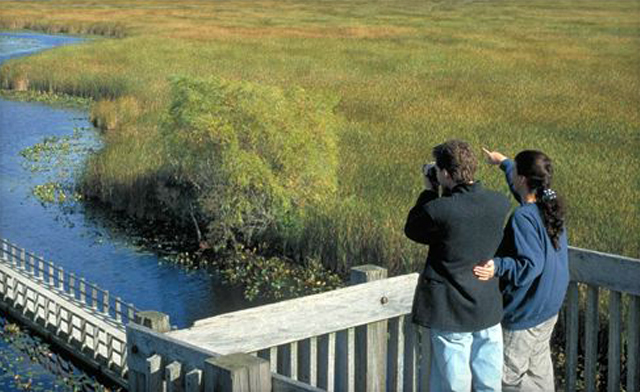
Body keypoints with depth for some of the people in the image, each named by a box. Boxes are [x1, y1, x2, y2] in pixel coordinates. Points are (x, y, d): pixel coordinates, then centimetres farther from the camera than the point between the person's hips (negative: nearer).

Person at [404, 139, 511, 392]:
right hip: (489, 310, 5)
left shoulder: (438, 210, -22)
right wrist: (444, 193, 6)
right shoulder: (500, 203, -8)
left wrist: (429, 192, 4)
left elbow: (412, 230, -2)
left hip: (451, 314, -4)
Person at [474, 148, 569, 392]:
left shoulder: (523, 218, -26)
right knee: (538, 367, 20)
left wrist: (498, 267, -40)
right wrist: (503, 162, 35)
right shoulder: (551, 204, 0)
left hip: (526, 312, -9)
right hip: (550, 306, 9)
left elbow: (530, 265, -30)